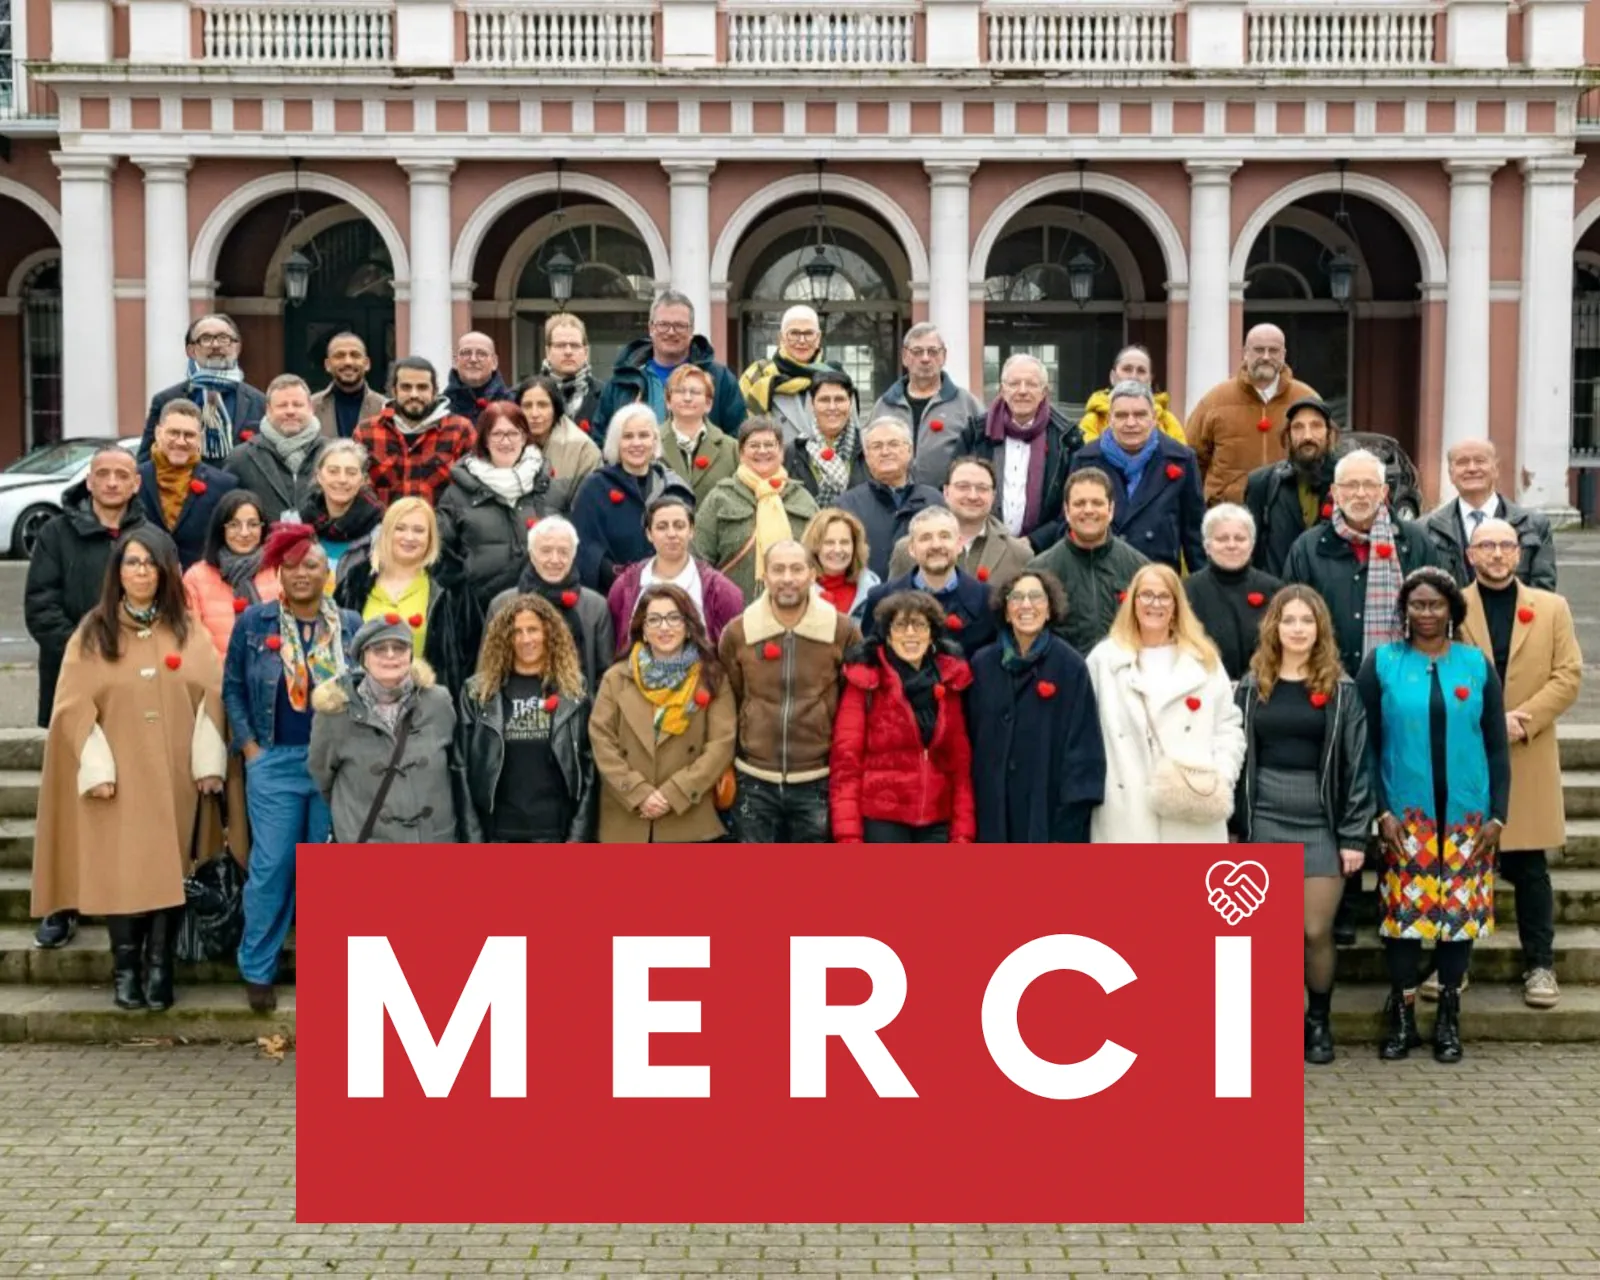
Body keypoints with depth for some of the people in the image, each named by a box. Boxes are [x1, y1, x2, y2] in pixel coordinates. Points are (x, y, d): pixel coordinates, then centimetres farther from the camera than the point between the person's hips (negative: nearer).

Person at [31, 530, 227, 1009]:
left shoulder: (189, 633, 8)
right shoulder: (92, 633, 4)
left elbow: (211, 698, 3)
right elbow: (74, 706, -1)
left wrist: (209, 763, -7)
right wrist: (96, 768, -11)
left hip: (175, 777, 1)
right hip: (118, 778, -1)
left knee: (170, 872, 0)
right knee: (120, 874, -4)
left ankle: (159, 970, 7)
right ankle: (125, 971, 6)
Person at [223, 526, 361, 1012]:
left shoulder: (351, 625, 4)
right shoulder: (253, 622, 1)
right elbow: (232, 687, 6)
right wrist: (248, 746, -2)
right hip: (274, 760, -1)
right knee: (271, 867, -1)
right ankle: (257, 970, 10)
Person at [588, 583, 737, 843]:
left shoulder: (712, 679, 5)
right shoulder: (616, 678, 8)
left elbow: (721, 745, -4)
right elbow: (601, 741, 0)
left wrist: (673, 794, -12)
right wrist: (638, 794, -12)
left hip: (688, 821, -1)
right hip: (625, 822, 1)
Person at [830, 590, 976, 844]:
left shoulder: (949, 682, 8)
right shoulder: (865, 682, -3)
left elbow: (961, 761, 8)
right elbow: (846, 759, -6)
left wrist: (963, 832, 1)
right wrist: (848, 835, -13)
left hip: (936, 823, 4)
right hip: (881, 820, -4)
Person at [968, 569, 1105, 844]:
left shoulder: (1069, 665, -4)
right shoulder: (982, 664, 5)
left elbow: (1083, 745, -6)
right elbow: (969, 739, 8)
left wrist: (1069, 825, -11)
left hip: (1049, 815, -3)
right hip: (995, 816, 3)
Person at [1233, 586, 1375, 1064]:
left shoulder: (1340, 690, 1)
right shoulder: (1251, 686, 6)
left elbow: (1356, 765, -1)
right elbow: (1237, 758, 6)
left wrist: (1354, 835, -6)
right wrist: (1233, 827, 1)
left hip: (1322, 824, -1)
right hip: (1265, 822, 1)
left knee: (1317, 932, -1)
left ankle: (1319, 1023, 19)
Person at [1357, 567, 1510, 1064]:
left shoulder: (1477, 664, 6)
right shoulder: (1381, 663, 1)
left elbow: (1497, 746, 8)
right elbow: (1365, 743, 1)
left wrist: (1497, 814, 1)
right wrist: (1380, 811, -7)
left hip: (1467, 817, 2)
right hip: (1405, 816, -1)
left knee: (1460, 911, 5)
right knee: (1404, 910, -2)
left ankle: (1449, 1017, 19)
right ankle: (1401, 1017, 12)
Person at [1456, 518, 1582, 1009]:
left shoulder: (1552, 608, 8)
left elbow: (1568, 675, 1)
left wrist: (1523, 719, -11)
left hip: (1528, 760, 1)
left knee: (1529, 867, 4)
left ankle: (1540, 964, 14)